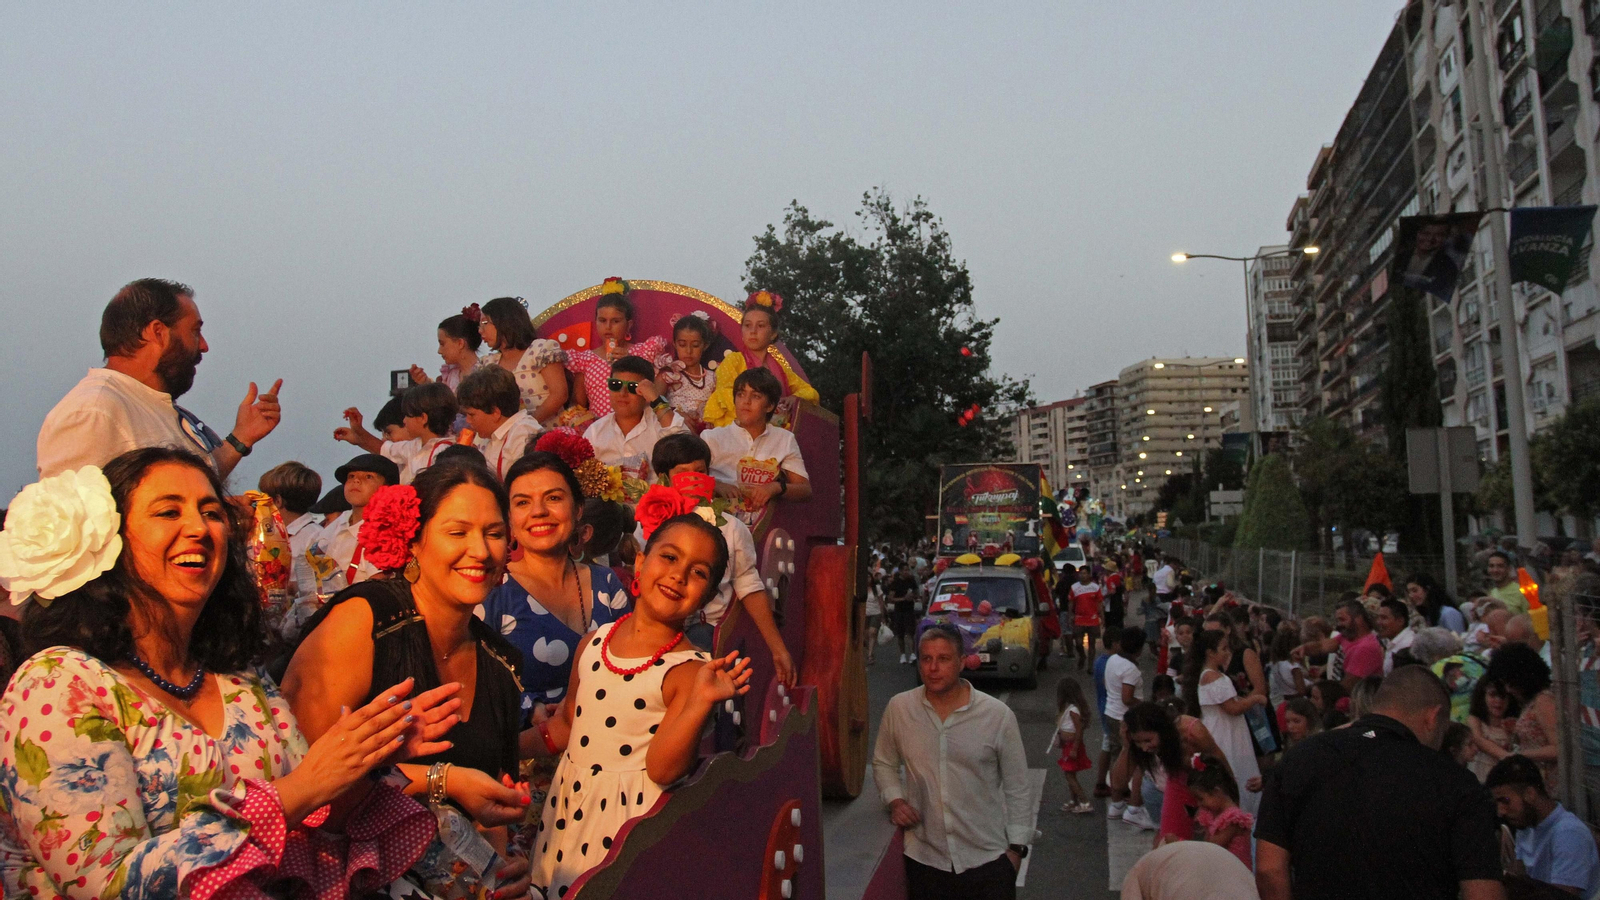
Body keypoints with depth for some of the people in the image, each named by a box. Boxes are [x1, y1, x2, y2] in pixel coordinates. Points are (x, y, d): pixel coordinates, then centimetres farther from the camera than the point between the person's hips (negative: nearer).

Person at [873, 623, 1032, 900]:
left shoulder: (998, 715, -7)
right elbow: (883, 763, 13)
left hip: (988, 859, -1)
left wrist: (1016, 847, -1)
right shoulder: (898, 709, -3)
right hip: (923, 857, 2)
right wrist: (894, 799, -3)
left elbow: (1016, 789, -1)